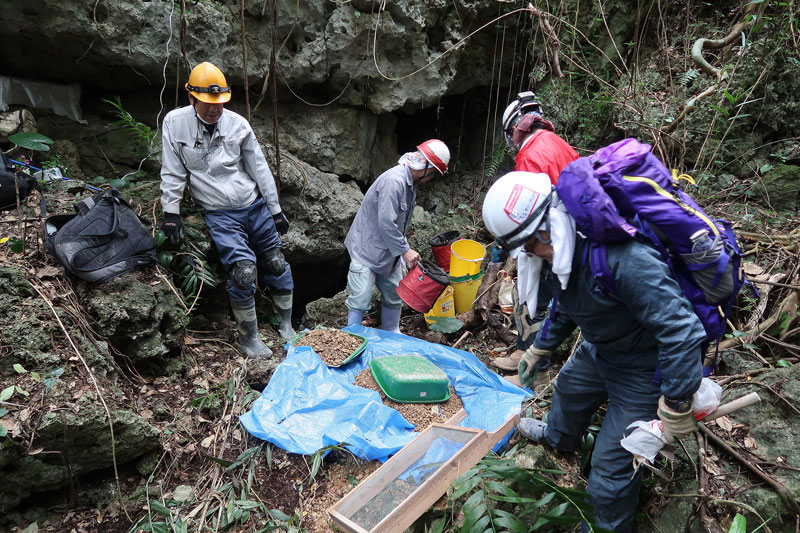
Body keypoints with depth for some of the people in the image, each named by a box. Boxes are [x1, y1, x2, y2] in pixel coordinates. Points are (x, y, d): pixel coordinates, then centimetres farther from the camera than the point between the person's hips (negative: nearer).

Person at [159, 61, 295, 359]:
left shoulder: (237, 124, -2)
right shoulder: (175, 123, -5)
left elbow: (259, 168, 3)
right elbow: (172, 172, -1)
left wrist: (276, 210, 4)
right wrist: (171, 214, -5)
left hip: (255, 206, 3)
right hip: (219, 214, -3)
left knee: (276, 265, 5)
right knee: (243, 272, -17)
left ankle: (287, 327, 24)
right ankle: (248, 339, 4)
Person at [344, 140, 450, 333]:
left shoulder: (410, 182, 7)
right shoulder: (394, 181, -24)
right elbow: (386, 223, -28)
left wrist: (404, 249, 11)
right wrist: (405, 250, -21)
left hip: (389, 252, 10)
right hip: (367, 249, -9)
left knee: (394, 295, 14)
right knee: (360, 299, -6)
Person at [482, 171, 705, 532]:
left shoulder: (622, 257, -39)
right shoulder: (556, 255, -7)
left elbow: (679, 328, -36)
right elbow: (565, 307, 13)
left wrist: (676, 404, -30)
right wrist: (540, 349, 21)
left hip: (643, 370, -8)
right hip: (599, 351, 9)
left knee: (611, 466, -2)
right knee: (569, 389, 32)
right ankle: (558, 436, 66)